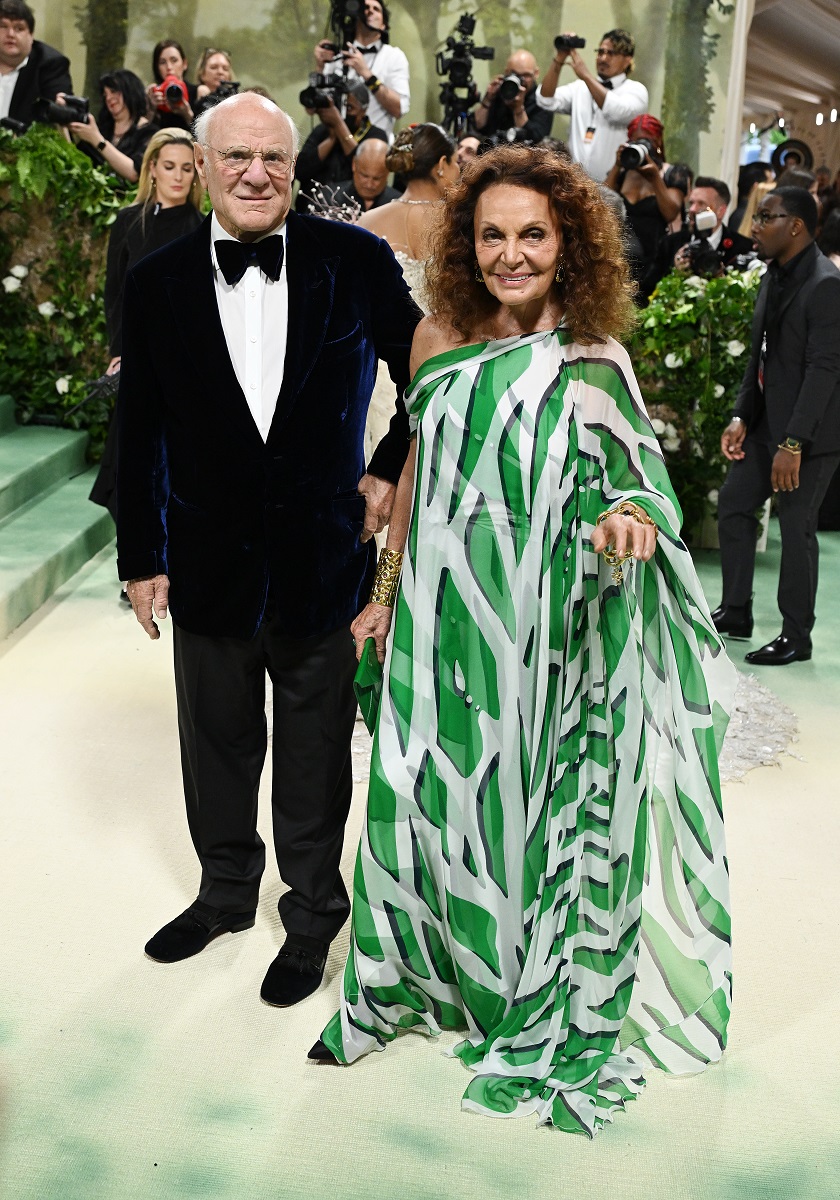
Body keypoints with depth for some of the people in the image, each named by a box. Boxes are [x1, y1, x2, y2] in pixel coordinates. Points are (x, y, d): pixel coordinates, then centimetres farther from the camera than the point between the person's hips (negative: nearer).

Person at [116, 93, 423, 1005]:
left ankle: (311, 917, 35)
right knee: (216, 748, 19)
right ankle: (225, 891, 43)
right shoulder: (158, 282, -2)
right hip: (210, 565, 2)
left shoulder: (356, 261, -6)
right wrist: (141, 558, 2)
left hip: (324, 558, -1)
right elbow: (139, 434, 2)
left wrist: (390, 470, -2)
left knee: (315, 758, 13)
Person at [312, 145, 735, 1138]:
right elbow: (417, 469, 11)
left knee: (531, 801, 9)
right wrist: (385, 595, 13)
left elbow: (630, 489, -3)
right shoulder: (439, 338, 3)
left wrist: (631, 520, -27)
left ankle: (542, 1005, 32)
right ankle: (420, 973, 36)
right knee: (425, 794, 10)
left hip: (546, 633, -3)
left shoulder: (593, 365, -6)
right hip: (441, 617, 3)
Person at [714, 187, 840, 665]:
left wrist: (794, 443, -25)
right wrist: (742, 417, 5)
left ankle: (797, 636, 12)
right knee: (734, 503, 13)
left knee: (796, 526, -2)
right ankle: (736, 612, 27)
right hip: (768, 420, 9)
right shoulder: (775, 276, 10)